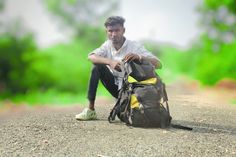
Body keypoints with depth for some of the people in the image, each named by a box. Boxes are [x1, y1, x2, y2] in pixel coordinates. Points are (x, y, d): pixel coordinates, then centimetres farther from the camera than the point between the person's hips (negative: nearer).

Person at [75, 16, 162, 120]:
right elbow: (91, 57, -20)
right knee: (98, 66, -15)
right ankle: (91, 110, -13)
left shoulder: (135, 47, -16)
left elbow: (158, 64, -25)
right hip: (116, 87, 4)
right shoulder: (108, 45, -2)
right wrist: (110, 62, -37)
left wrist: (139, 57, -45)